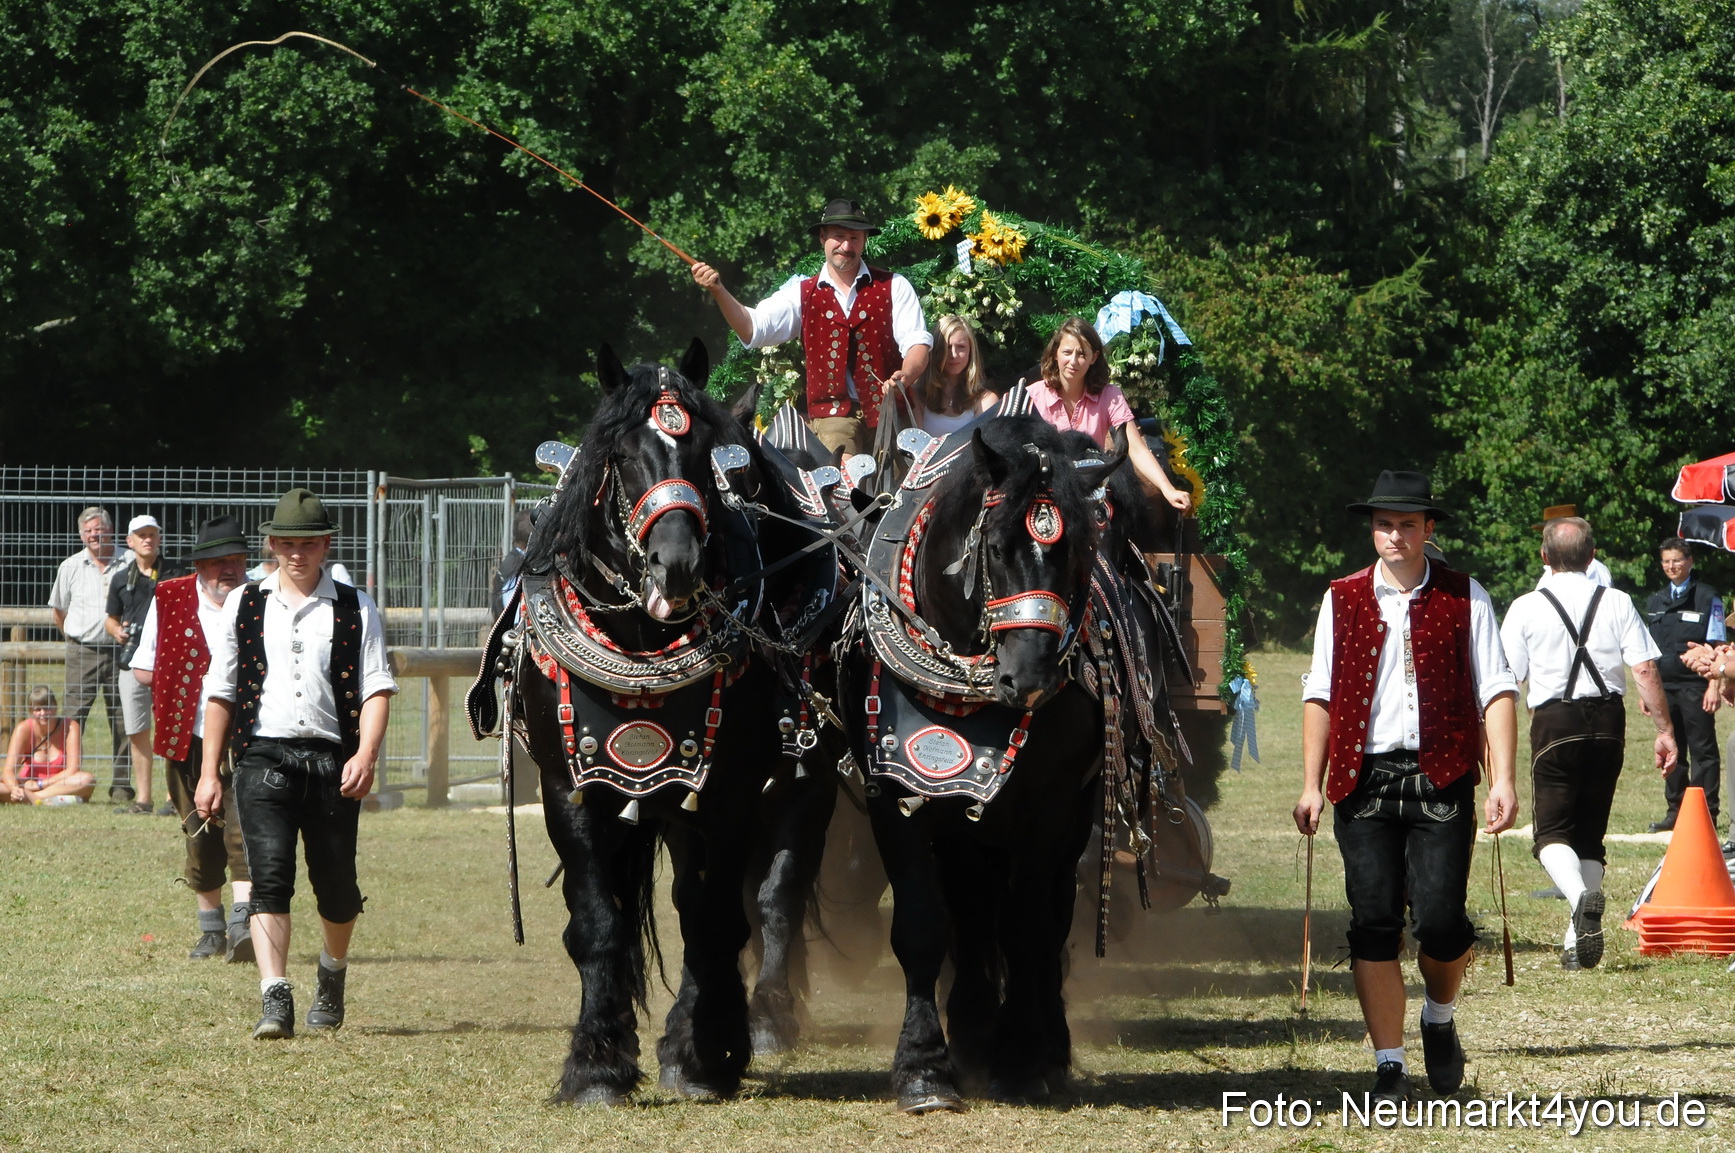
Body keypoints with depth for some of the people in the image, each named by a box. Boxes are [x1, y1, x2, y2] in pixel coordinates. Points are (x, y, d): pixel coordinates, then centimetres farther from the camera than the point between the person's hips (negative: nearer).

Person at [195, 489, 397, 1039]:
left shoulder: (355, 610, 7)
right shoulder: (243, 606, 11)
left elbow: (376, 688, 0)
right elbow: (220, 693, 12)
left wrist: (365, 755, -15)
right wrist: (209, 773, 7)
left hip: (333, 760, 0)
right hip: (264, 756, 0)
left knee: (337, 886, 7)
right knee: (270, 875, -15)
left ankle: (332, 975, 35)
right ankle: (275, 999, -21)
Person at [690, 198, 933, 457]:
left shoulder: (893, 287, 6)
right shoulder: (802, 293, 10)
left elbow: (917, 342, -3)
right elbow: (754, 328, -1)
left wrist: (905, 375, -25)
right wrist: (718, 291, -16)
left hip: (888, 410, 1)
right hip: (832, 413, -1)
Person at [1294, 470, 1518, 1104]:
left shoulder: (1465, 599, 6)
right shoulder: (1342, 600, 10)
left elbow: (1496, 690, 2)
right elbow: (1319, 694, 10)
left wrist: (1502, 780, -8)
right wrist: (1311, 785, 2)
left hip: (1440, 779, -1)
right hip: (1363, 780, 1)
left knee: (1440, 918, -11)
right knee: (1374, 923, -4)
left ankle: (1439, 1018, 20)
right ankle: (1389, 1064, 3)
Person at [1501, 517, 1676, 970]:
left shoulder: (1526, 608, -1)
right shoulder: (1617, 604, 2)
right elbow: (1645, 669, -4)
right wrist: (1664, 730, 2)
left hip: (1554, 721, -3)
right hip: (1608, 721, 3)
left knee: (1552, 831, 0)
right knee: (1591, 833, 13)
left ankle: (1581, 896, -31)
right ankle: (1578, 942, 10)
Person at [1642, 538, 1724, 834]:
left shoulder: (1707, 598, -1)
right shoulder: (1655, 601, 15)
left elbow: (1717, 646, -4)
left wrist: (1714, 686, -12)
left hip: (1695, 687, -5)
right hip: (1664, 687, 5)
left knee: (1703, 751, -3)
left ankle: (1706, 812, 0)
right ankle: (1675, 811, 16)